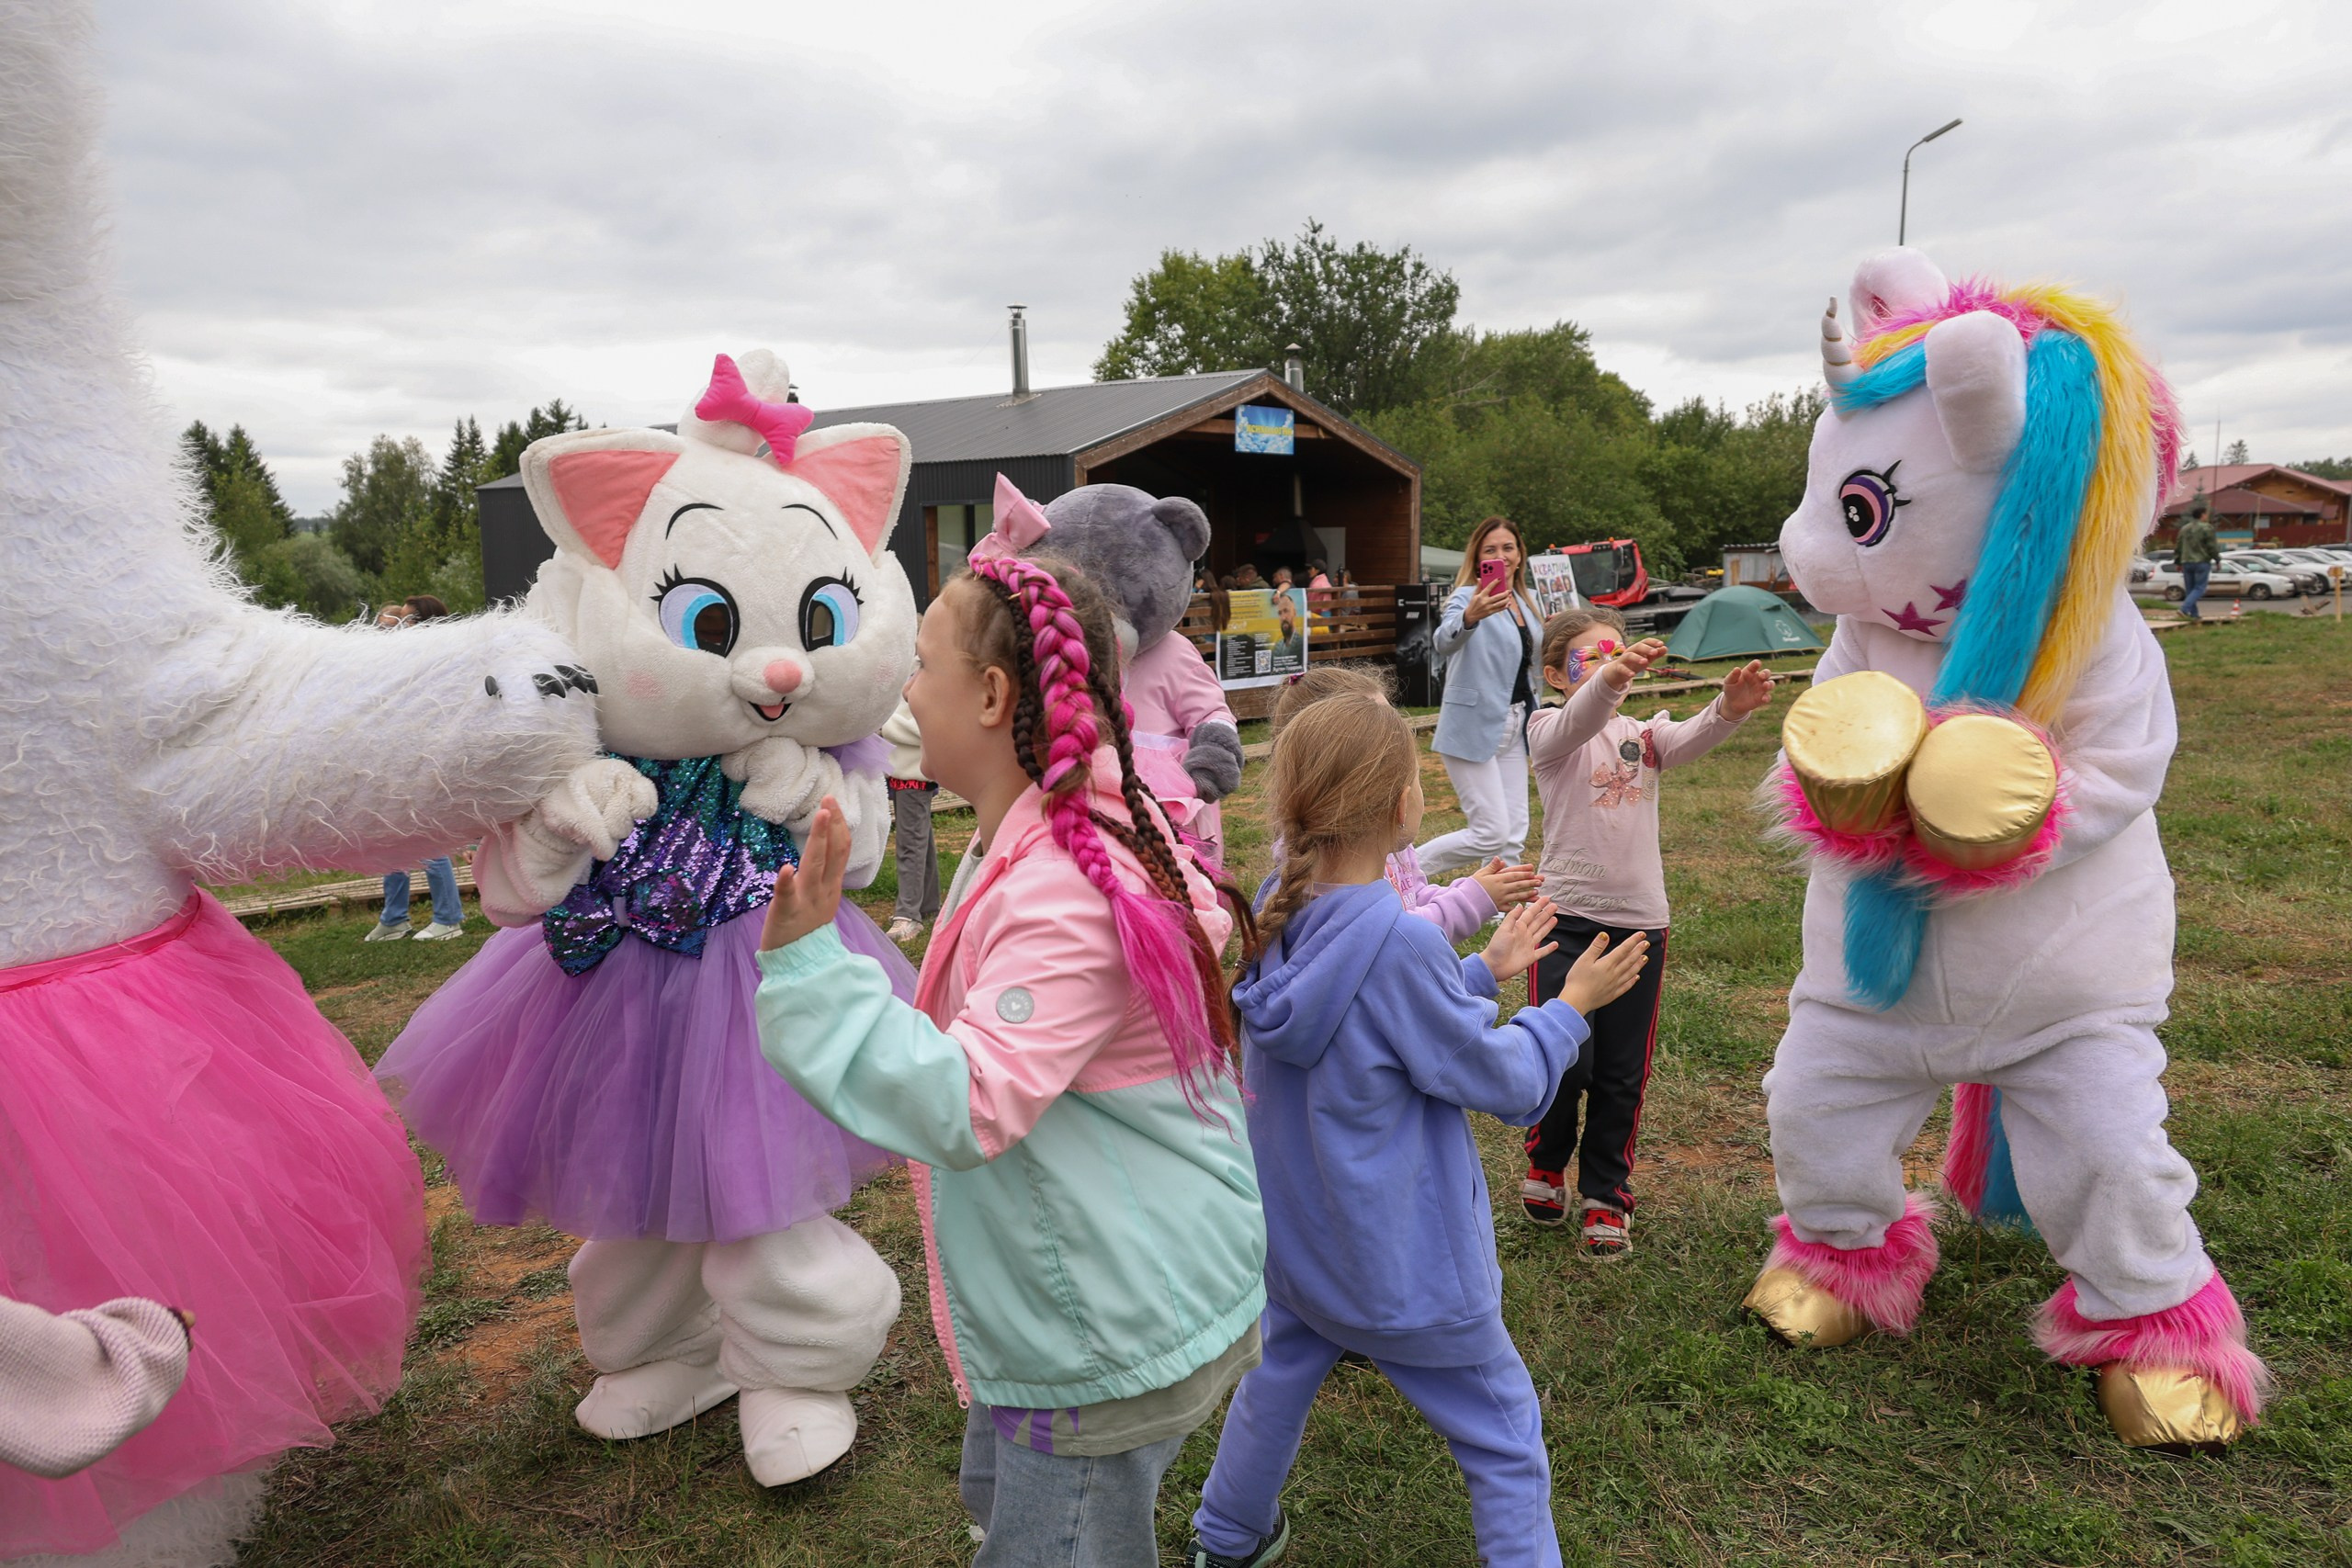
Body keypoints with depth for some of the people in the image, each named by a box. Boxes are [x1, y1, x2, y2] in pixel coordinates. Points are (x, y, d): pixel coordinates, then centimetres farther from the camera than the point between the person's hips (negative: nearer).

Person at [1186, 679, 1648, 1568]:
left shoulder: (1279, 914, -9)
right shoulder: (1401, 943, -31)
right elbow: (1506, 1082, -16)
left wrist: (1485, 969, 11)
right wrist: (1571, 1005, -1)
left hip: (1291, 1235, 7)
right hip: (1402, 1263, -7)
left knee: (1278, 1378, 30)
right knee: (1504, 1437, 16)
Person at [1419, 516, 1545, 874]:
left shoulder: (1525, 603, 11)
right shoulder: (1468, 596, -12)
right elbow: (1444, 643, -35)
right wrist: (1469, 617, -55)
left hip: (1513, 728, 8)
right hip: (1474, 727, -8)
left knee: (1514, 836, 8)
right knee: (1491, 834, -11)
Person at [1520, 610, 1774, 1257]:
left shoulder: (1645, 733, 9)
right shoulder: (1548, 730, -3)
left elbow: (1692, 737, -13)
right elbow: (1576, 721, -27)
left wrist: (1731, 706, -36)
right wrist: (1611, 678, -50)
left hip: (1639, 919, 4)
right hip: (1567, 914, -3)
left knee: (1622, 1073, 9)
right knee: (1565, 1060, -5)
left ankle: (1607, 1194, 27)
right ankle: (1546, 1163, 25)